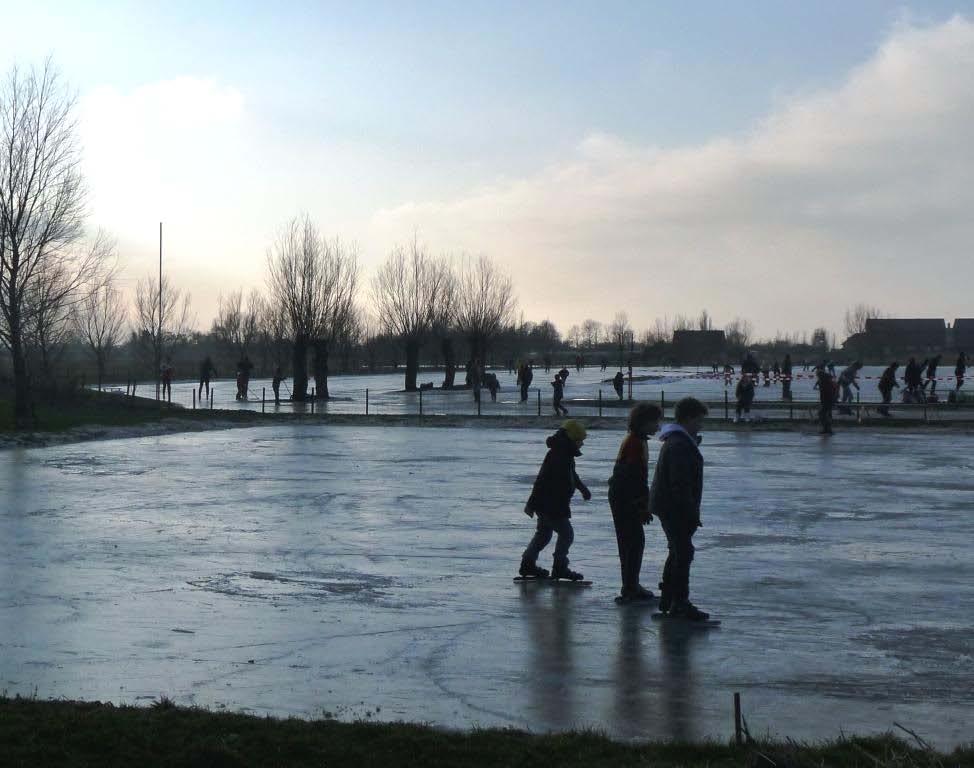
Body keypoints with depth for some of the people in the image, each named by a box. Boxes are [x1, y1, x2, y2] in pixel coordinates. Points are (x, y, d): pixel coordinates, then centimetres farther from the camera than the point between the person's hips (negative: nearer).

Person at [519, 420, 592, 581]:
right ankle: (560, 567, 4)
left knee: (543, 533, 19)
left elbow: (571, 474, 29)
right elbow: (542, 480, -26)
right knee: (566, 534, -2)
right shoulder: (557, 457, -24)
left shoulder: (564, 455, 9)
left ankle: (528, 564, 26)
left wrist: (583, 488, 39)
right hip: (552, 506, -10)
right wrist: (532, 504, -26)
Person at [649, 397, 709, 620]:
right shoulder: (680, 446, -20)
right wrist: (692, 514, -23)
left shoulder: (674, 442, 15)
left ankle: (668, 599, 25)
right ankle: (680, 603, -7)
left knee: (677, 552, 18)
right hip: (675, 509, -11)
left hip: (667, 508, 11)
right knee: (683, 554, -8)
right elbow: (680, 484, -25)